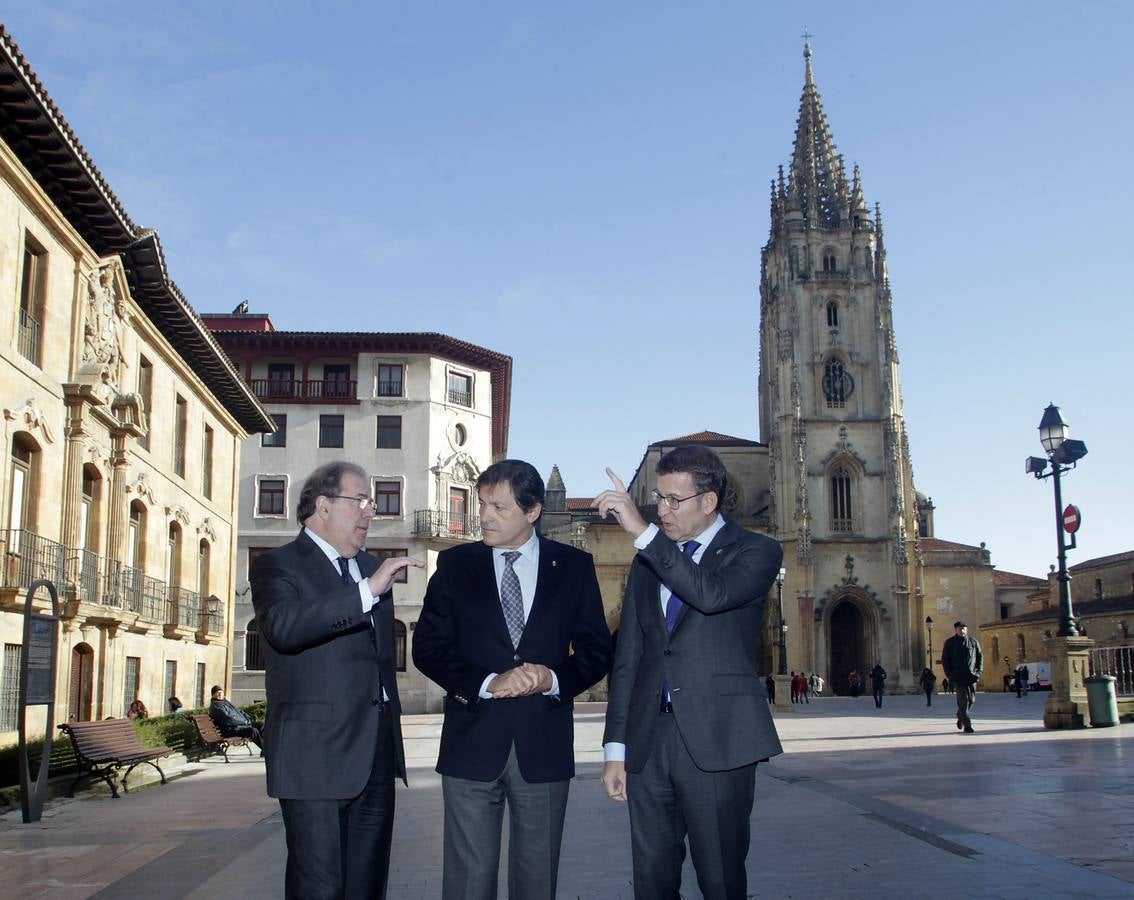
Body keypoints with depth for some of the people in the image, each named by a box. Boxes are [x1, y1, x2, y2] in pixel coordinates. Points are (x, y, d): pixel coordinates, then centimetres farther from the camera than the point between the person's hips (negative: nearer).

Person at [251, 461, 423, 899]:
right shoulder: (276, 566, -4)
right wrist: (368, 591, -31)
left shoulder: (372, 568, 18)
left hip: (376, 754, 7)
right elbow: (283, 628, -26)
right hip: (316, 755, -7)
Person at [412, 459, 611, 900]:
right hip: (472, 744, 0)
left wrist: (553, 679, -15)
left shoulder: (574, 566, 4)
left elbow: (597, 649, 5)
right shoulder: (455, 564, 4)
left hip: (544, 746, 0)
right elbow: (427, 647, 0)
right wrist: (487, 682, -15)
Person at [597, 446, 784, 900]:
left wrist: (642, 531, -22)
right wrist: (616, 747, 9)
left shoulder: (756, 552, 1)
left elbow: (712, 594, -22)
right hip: (649, 741, 5)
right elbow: (628, 659, 14)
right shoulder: (647, 562, 16)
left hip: (716, 741, -4)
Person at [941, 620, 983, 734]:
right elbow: (944, 659, 6)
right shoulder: (950, 643, 5)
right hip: (957, 677, -3)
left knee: (971, 699, 5)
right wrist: (949, 675, -4)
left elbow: (980, 656, 16)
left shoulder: (973, 642, 11)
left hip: (971, 676, 3)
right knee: (963, 700, -10)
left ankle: (961, 716, 32)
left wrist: (979, 671, 2)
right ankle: (967, 725, -9)